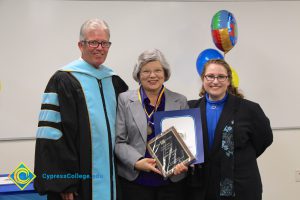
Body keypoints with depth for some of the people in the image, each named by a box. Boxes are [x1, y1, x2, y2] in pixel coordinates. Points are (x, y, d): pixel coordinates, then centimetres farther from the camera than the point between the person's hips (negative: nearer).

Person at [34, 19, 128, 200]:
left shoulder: (114, 81, 10)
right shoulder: (63, 81, -9)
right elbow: (51, 133, -15)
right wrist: (63, 184, -17)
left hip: (109, 177, 6)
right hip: (79, 180, -6)